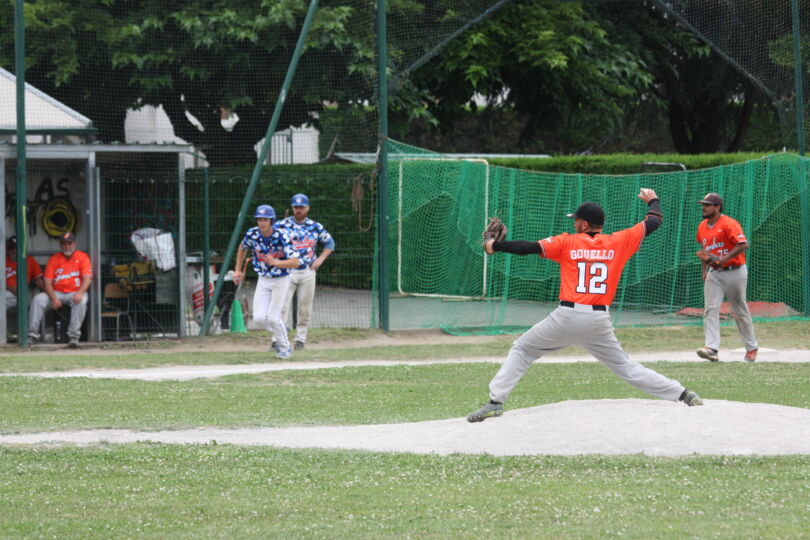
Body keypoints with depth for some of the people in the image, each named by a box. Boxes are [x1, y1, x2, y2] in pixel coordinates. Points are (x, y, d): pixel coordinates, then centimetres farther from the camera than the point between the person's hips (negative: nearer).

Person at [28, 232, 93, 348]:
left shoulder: (82, 257, 2)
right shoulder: (54, 259, 7)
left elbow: (87, 279, -10)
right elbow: (47, 283, 0)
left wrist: (80, 293, -30)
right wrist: (53, 298, -18)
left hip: (75, 292, -2)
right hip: (56, 293, 2)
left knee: (81, 301, -36)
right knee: (38, 299, -22)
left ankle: (73, 336, -35)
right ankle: (32, 334, -21)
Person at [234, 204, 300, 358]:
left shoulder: (282, 236, -22)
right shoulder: (252, 234, -8)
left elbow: (295, 262, -29)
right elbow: (243, 248, 16)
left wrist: (276, 262, -44)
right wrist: (238, 270, 16)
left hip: (281, 280, -4)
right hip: (263, 281, 4)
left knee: (273, 317, -10)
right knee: (259, 318, -6)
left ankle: (285, 348, 12)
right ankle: (279, 332, 25)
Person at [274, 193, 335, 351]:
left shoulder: (315, 227, 6)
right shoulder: (282, 225, -1)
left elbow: (329, 243, 18)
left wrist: (320, 259, 3)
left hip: (307, 271, 2)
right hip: (287, 271, -2)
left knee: (305, 308, 6)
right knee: (283, 306, -11)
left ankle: (300, 339, 16)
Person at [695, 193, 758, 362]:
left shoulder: (729, 224, -15)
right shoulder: (702, 227, 8)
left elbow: (743, 245, -23)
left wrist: (725, 259, -30)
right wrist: (704, 269, 14)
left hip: (734, 271, -6)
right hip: (714, 274, 6)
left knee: (740, 311, 6)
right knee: (710, 309, -11)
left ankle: (751, 347, 22)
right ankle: (712, 348, -19)